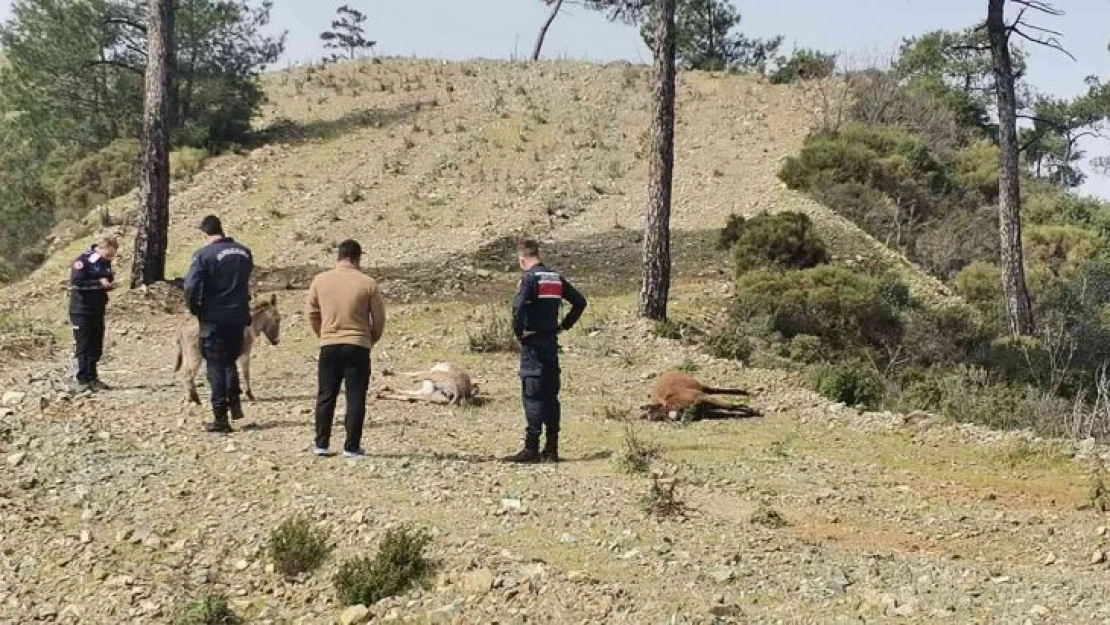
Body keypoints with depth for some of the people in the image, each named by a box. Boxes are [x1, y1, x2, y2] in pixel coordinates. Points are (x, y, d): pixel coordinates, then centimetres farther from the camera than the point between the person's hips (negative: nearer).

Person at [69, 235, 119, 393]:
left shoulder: (105, 262, 8)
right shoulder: (83, 260, -13)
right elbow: (75, 282, -20)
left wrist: (110, 284, -2)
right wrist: (98, 283, -23)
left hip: (98, 310, 7)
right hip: (81, 310, -7)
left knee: (96, 346, 9)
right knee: (83, 346, -5)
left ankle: (92, 379, 17)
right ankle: (82, 381, -3)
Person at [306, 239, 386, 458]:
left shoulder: (320, 281, 0)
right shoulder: (368, 283, -6)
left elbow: (312, 313, 7)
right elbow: (379, 318, -1)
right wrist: (372, 340, 16)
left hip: (329, 346, 2)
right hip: (358, 347, -2)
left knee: (325, 397, 12)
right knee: (355, 398, 4)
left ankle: (321, 444, 15)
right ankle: (351, 447, 5)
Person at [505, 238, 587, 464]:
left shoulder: (530, 278, -12)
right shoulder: (556, 277, 11)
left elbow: (519, 306, -27)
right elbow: (580, 302, 16)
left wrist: (518, 331, -13)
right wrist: (564, 325, 15)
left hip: (533, 343, -7)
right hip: (552, 341, 7)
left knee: (532, 396, -5)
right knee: (551, 395, 10)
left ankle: (531, 448, -5)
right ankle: (551, 449, 14)